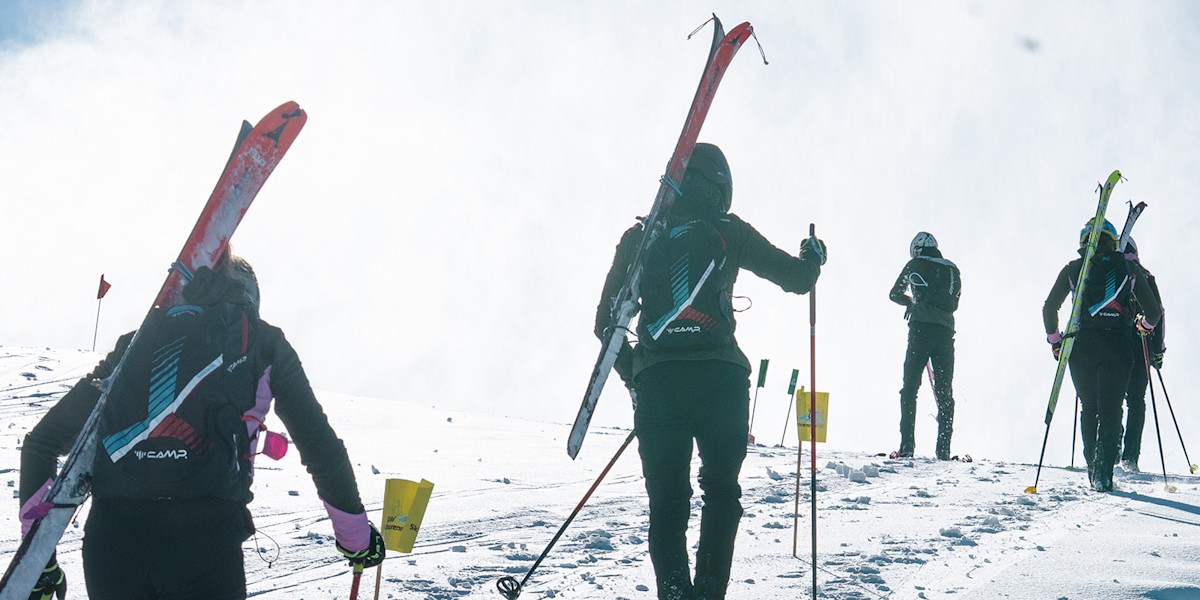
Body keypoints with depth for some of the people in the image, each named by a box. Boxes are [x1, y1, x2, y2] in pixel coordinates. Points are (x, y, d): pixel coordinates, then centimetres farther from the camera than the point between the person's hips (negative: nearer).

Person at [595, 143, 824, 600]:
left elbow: (606, 320, 12)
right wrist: (813, 257, 32)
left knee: (667, 500, 7)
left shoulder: (639, 237, 12)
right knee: (721, 493, 12)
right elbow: (798, 279, 9)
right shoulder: (728, 232, 5)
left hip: (655, 383, 2)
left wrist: (632, 373, 24)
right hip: (719, 378, -2)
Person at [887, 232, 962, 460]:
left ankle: (907, 446, -10)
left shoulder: (915, 265, 9)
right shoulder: (952, 269, 16)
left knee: (909, 388, 1)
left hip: (920, 330, -2)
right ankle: (943, 449, 2)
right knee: (945, 391, 8)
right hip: (945, 330, 3)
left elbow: (895, 295, 20)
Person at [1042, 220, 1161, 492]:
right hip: (1119, 347, -1)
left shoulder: (1073, 269, 9)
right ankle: (1103, 470, -14)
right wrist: (1144, 325, 30)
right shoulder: (1130, 269, 9)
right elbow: (1154, 311, 8)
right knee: (1111, 408, 1)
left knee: (1088, 407, 15)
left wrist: (1055, 340, 17)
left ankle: (1093, 467, 10)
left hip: (1082, 347, 1)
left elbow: (1049, 308, 4)